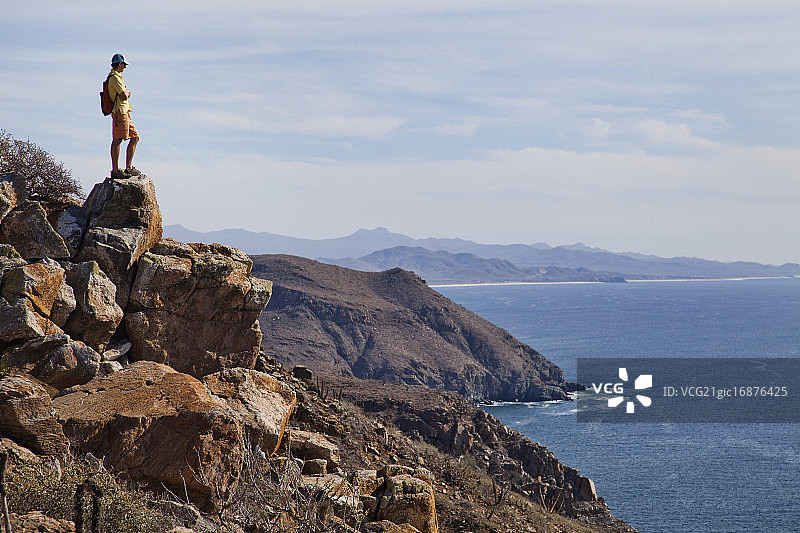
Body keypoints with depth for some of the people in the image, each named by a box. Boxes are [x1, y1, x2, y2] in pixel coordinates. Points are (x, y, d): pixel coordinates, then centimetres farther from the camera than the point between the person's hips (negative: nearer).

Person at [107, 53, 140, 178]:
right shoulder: (115, 78, -11)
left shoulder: (115, 77, 23)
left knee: (135, 137, 12)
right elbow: (124, 96, -16)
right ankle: (115, 170, -15)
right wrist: (127, 92, 5)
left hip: (125, 113, 11)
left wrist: (126, 93, 2)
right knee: (117, 140, -12)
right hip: (120, 112, -11)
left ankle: (129, 168, 12)